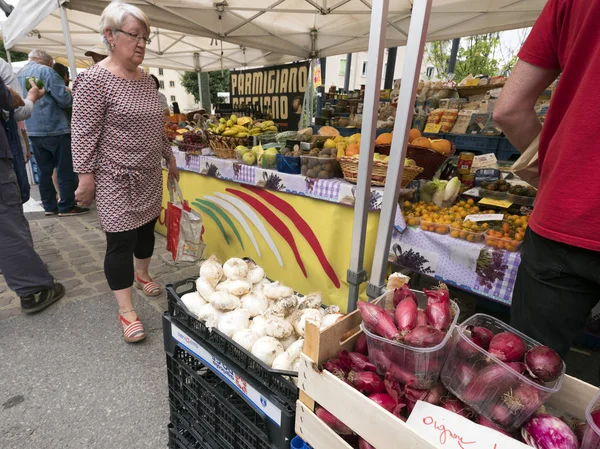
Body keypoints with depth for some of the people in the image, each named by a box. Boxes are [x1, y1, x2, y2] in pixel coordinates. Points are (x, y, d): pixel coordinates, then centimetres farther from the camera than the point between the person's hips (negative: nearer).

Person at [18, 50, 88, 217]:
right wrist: (69, 94, 7)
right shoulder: (46, 71, -8)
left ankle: (49, 206, 15)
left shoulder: (19, 75, 15)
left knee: (45, 170, 11)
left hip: (33, 131, 8)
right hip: (55, 129, -8)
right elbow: (65, 99, -15)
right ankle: (66, 207, -1)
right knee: (66, 170, -2)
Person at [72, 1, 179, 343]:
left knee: (146, 229, 17)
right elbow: (84, 135, -14)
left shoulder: (147, 80, 11)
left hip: (150, 177, 7)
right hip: (117, 180, -7)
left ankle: (142, 275, 41)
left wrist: (170, 158, 20)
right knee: (121, 241, -2)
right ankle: (126, 312, 9)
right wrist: (86, 178, -15)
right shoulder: (95, 80, -12)